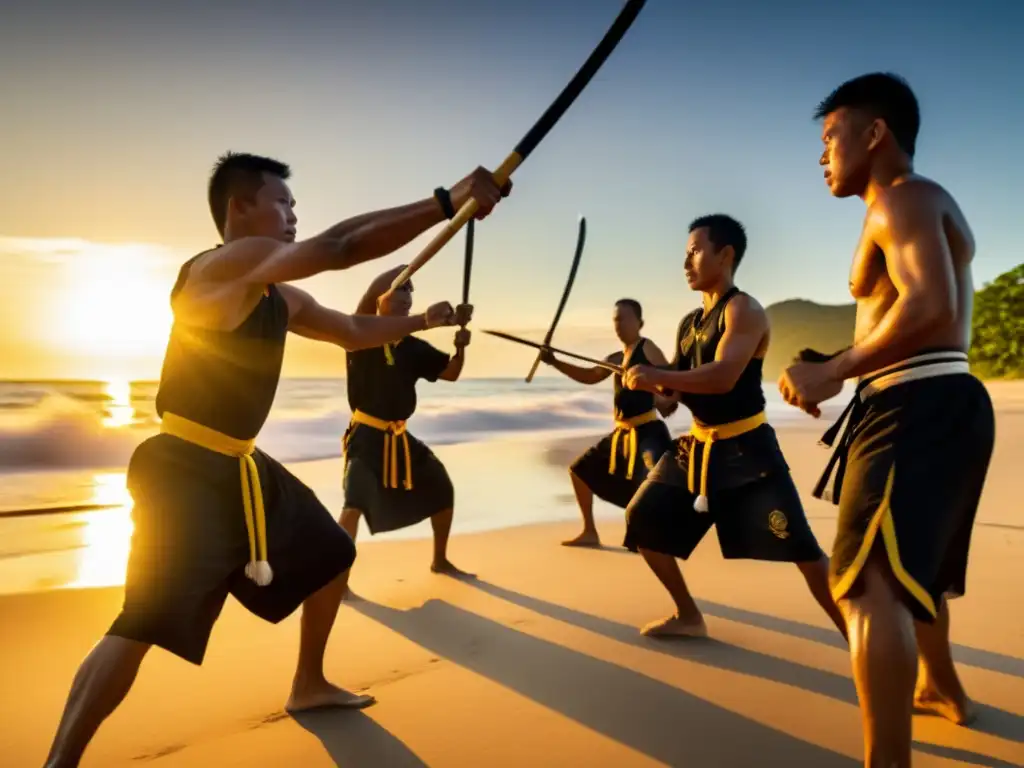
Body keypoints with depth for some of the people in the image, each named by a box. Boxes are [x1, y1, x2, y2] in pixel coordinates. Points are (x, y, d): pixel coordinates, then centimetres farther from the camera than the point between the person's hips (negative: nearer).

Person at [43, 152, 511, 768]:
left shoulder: (283, 298, 10)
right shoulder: (222, 265, -18)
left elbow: (353, 332, 27)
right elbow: (341, 246, -29)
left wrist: (422, 321, 23)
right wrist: (451, 201, -28)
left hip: (244, 467, 10)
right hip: (187, 472, -10)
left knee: (331, 555, 19)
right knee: (145, 622, -19)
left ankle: (309, 685, 35)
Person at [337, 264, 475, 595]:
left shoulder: (414, 346, 6)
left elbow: (450, 373, 6)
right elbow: (372, 291, -28)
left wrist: (460, 345, -12)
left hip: (400, 438, 7)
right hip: (366, 437, -7)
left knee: (441, 489, 14)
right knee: (356, 502, -26)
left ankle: (440, 561, 33)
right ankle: (339, 579, -16)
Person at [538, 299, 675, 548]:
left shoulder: (647, 347, -7)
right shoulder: (616, 358, 17)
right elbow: (590, 376, 20)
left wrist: (668, 400, -34)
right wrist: (555, 363, 8)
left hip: (647, 432, -9)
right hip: (621, 433, 9)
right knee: (580, 470, 17)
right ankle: (590, 533, 25)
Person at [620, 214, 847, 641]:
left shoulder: (744, 309, -12)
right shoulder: (689, 323, 13)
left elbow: (723, 377, -26)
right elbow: (676, 386, 14)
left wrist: (656, 376, -26)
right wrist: (649, 379, -7)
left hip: (746, 449, -8)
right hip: (698, 446, 9)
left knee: (801, 549, -9)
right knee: (643, 521, 10)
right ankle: (688, 616, 25)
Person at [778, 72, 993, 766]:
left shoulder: (904, 200, -9)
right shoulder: (922, 206, 23)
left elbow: (930, 305, -26)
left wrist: (834, 369, -21)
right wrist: (839, 370, 10)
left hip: (919, 409, -11)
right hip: (935, 405, 11)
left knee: (869, 584, -20)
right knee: (913, 565, 28)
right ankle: (940, 686, 48)